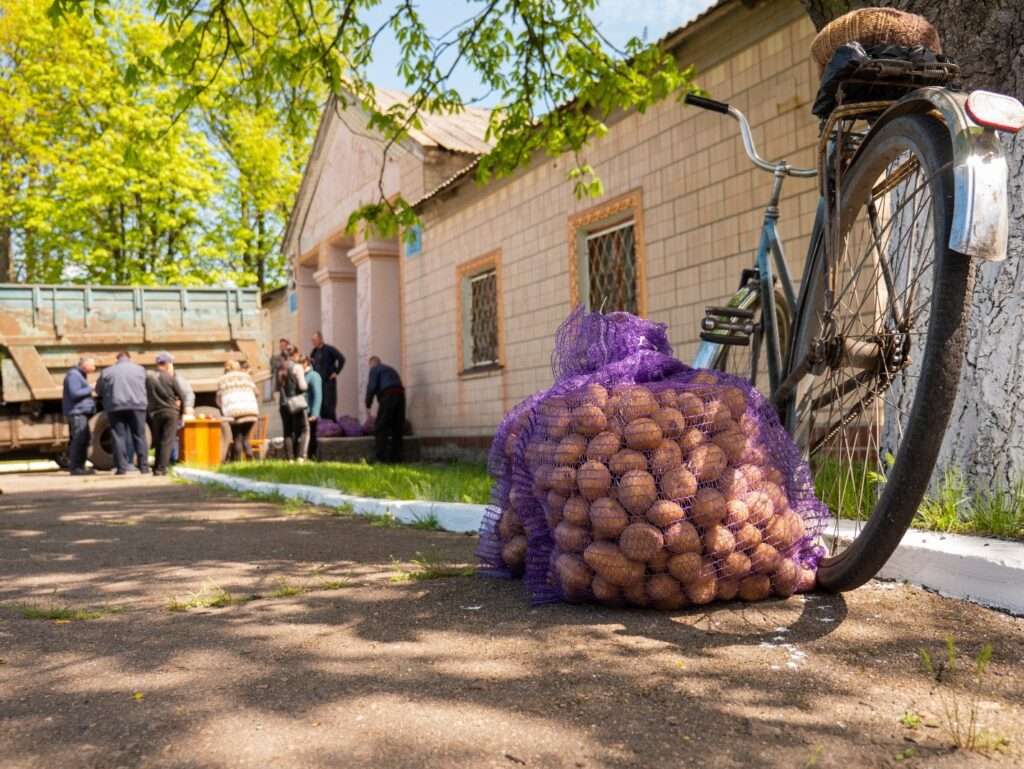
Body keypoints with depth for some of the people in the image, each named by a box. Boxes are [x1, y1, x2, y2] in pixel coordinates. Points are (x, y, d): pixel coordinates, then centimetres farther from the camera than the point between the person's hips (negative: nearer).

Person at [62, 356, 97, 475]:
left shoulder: (81, 375, 22)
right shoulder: (73, 375, -10)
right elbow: (74, 393, -20)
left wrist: (90, 398, 10)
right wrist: (90, 389, -11)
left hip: (81, 412, 11)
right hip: (77, 412, -11)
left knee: (84, 439, 11)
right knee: (79, 439, -14)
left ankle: (80, 467, 16)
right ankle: (75, 468, -15)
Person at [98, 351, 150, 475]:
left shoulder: (107, 371, 12)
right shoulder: (140, 369, 12)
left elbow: (99, 389, 15)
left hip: (115, 407, 0)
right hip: (136, 405, 0)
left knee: (119, 437, 2)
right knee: (139, 436, 4)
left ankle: (122, 468, -3)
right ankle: (144, 466, 4)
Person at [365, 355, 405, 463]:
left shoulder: (374, 369, 10)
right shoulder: (390, 369, 33)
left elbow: (371, 387, -4)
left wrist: (368, 404, 6)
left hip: (388, 396, -7)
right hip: (400, 395, 7)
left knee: (381, 428, -3)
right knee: (397, 428, 9)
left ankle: (382, 457, -10)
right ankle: (396, 456, 7)